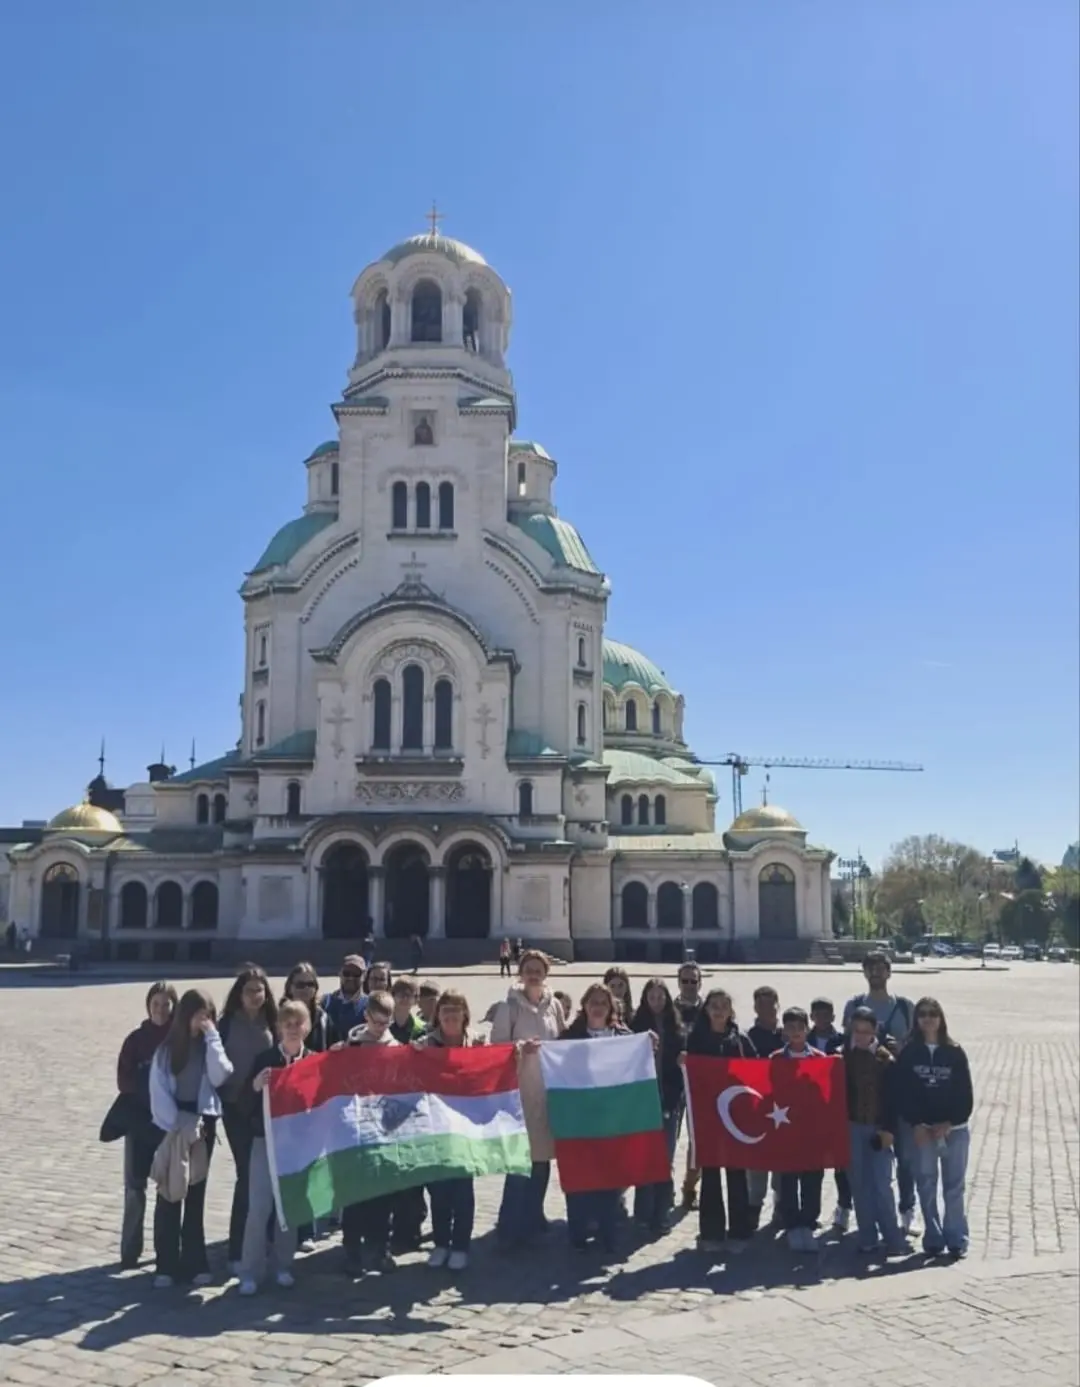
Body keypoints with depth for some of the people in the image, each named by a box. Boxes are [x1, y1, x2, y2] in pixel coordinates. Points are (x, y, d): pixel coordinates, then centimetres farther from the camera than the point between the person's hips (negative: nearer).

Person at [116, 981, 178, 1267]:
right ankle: (130, 1250, 11)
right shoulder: (137, 1039, 1)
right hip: (141, 1120, 1)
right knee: (135, 1185, 3)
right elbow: (124, 1081, -3)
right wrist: (149, 1091, -18)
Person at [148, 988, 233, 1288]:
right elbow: (158, 1091, -7)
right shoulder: (167, 1048, -2)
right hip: (171, 1126, -2)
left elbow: (220, 1077, -12)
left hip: (202, 1124, 2)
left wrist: (212, 1037, -13)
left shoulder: (210, 1045, 3)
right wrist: (179, 1123, -16)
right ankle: (166, 1265, 3)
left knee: (196, 1194, 7)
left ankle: (194, 1262, 11)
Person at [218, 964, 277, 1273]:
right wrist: (219, 1101, -9)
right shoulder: (228, 1024, -2)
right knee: (247, 1175, -5)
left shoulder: (271, 1023, 4)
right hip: (237, 1108, -2)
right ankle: (239, 1252, 3)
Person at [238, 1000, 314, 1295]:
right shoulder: (264, 1059, -3)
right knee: (259, 1206, -4)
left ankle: (283, 1265, 21)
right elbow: (247, 1101, -7)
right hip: (266, 1139, -1)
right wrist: (256, 1086, -25)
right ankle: (251, 1271, 5)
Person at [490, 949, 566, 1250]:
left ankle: (532, 1219, 28)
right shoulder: (509, 1006, -5)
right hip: (519, 1090, -4)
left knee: (543, 1154, 11)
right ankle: (510, 1228, 1)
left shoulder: (554, 1005, 6)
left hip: (550, 1089, 4)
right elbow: (496, 1046, -5)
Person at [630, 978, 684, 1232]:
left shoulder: (676, 1027, 5)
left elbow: (683, 1058, 8)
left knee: (665, 1157, 6)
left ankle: (660, 1213, 12)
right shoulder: (637, 1025, 0)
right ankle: (644, 1212, 7)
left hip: (669, 1098, 2)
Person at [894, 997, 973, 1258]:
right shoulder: (908, 1053, 1)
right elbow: (902, 1093, -1)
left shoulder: (954, 1052, 1)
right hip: (921, 1130, 0)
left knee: (954, 1186, 3)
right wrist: (916, 1124, -11)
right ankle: (933, 1239, 11)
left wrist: (949, 1124, -9)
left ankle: (957, 1239, 10)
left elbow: (966, 1094, 0)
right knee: (926, 1185, 3)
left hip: (954, 1129, 0)